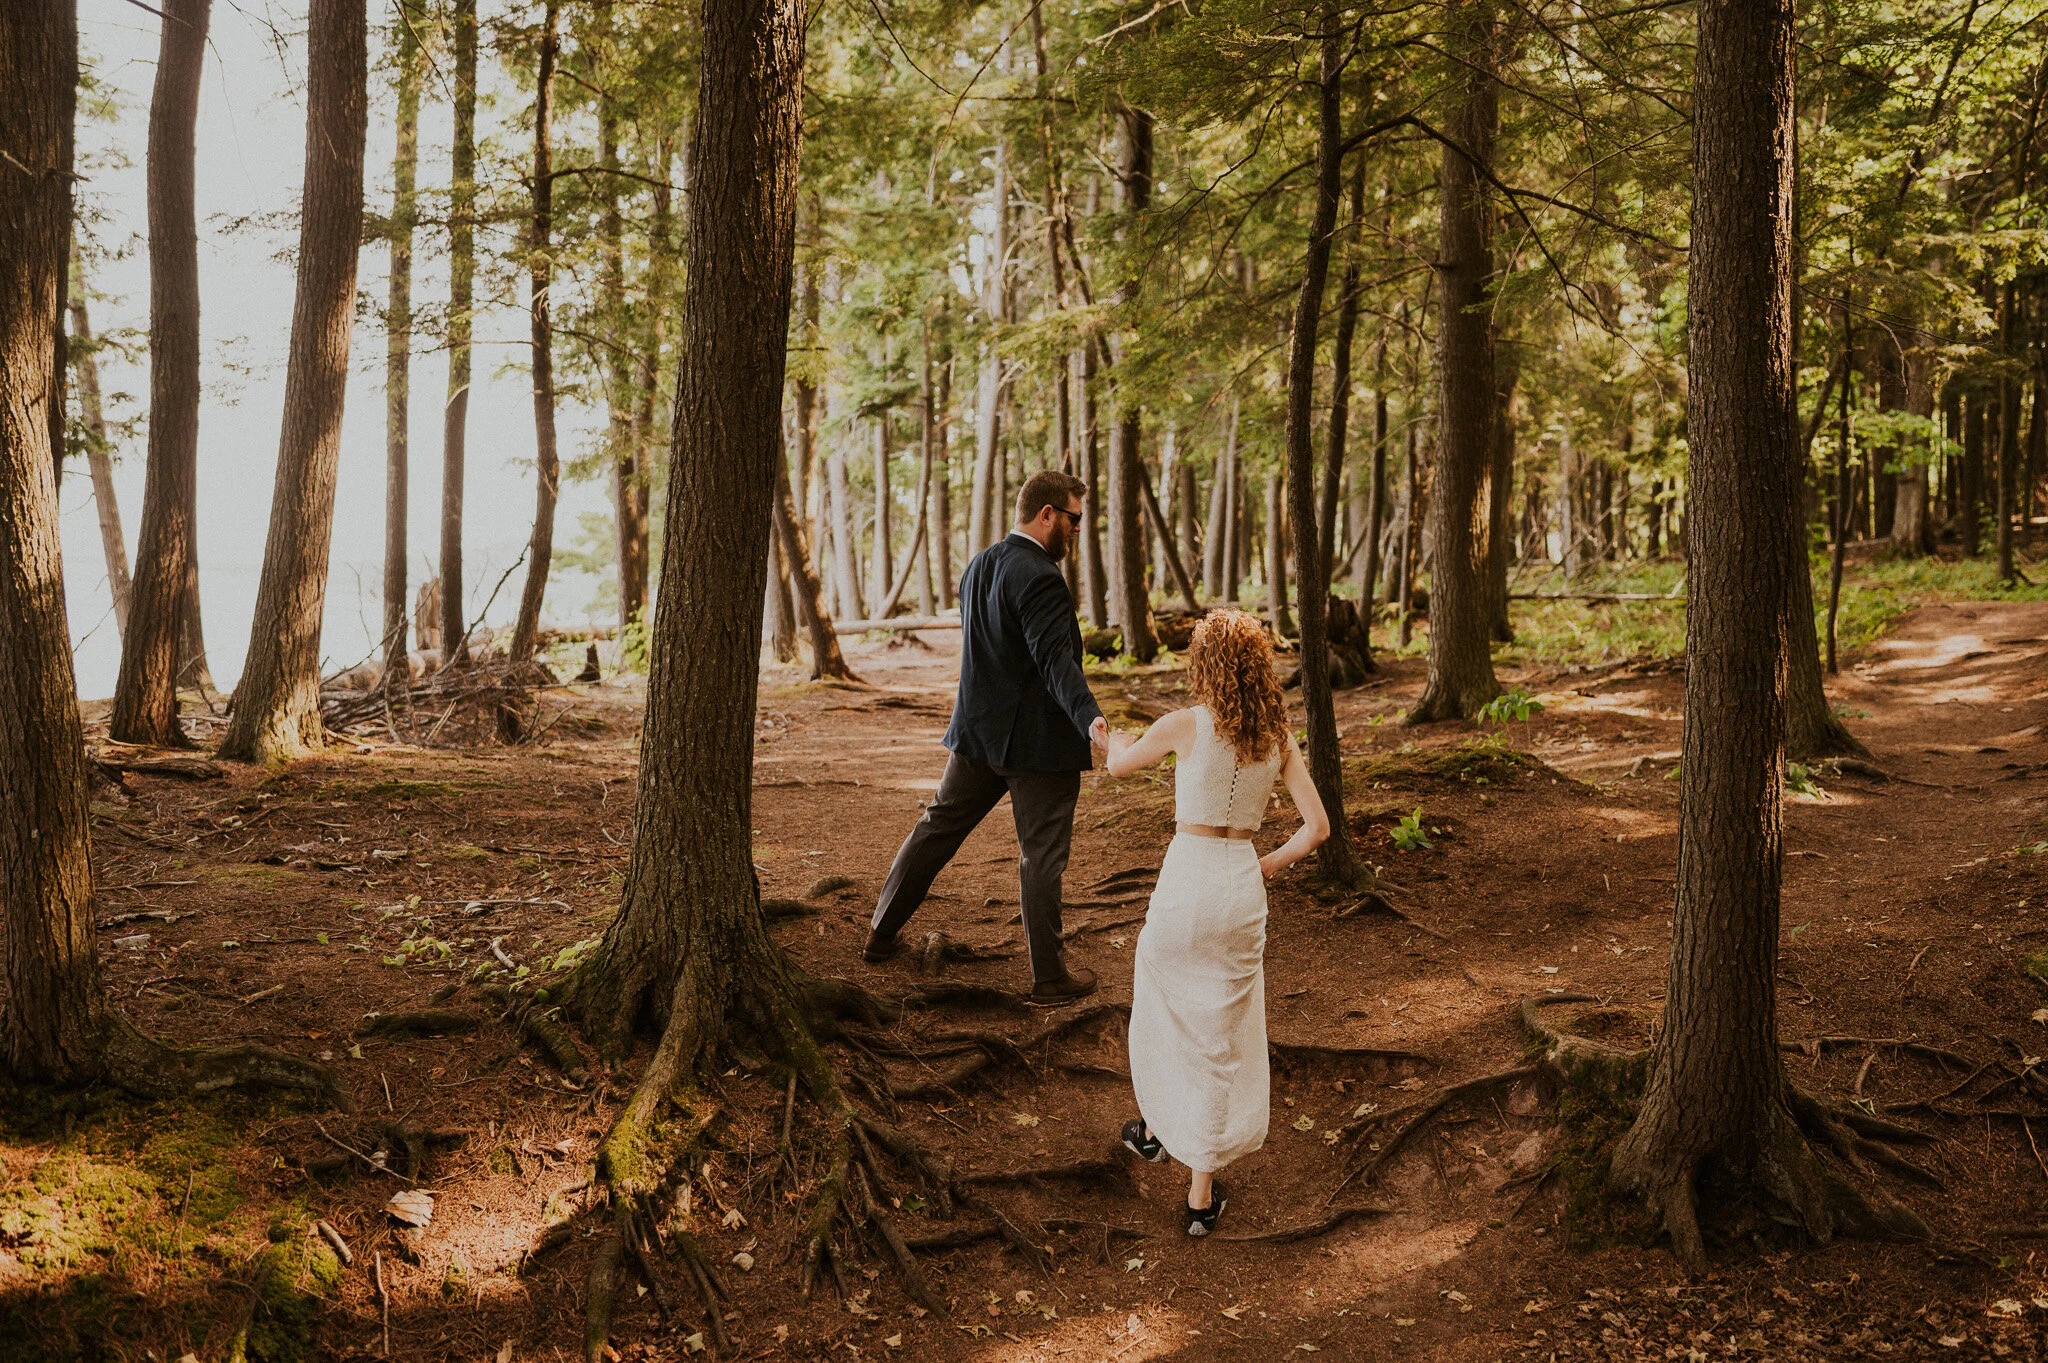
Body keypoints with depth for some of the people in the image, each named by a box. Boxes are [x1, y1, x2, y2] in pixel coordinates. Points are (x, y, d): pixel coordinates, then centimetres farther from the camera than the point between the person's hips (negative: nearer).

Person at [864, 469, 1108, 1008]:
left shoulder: (978, 566, 9)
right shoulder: (1039, 578, -20)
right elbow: (1056, 659, -30)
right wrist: (1091, 720, -41)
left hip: (979, 731, 8)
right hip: (1037, 740, -8)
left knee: (938, 827, 19)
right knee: (1041, 858, 2)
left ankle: (881, 934, 30)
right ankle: (1050, 978, 11)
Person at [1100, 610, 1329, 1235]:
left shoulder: (1186, 725, -10)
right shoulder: (1277, 738, 0)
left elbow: (1119, 765, 9)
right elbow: (1317, 826, 0)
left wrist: (1116, 741, 31)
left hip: (1187, 874, -3)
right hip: (1242, 885, 3)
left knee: (1160, 1012, 23)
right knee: (1220, 1034, 11)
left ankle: (1156, 1129, 44)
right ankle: (1202, 1194, 15)